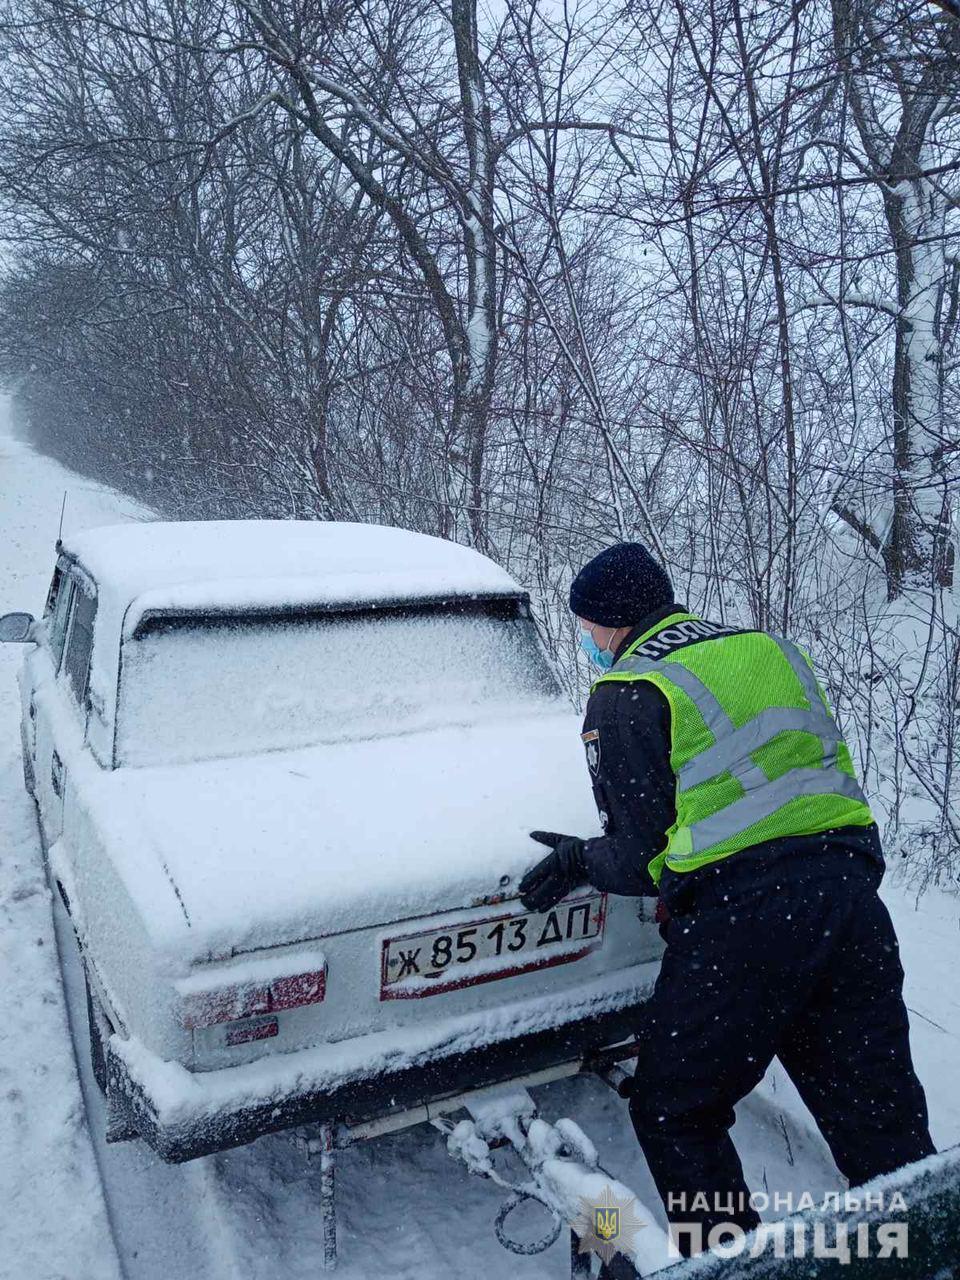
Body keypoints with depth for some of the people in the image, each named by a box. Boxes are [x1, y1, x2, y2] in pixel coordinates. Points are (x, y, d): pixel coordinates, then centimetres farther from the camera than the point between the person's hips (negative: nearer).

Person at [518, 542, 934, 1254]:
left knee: (674, 1115, 14)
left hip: (739, 917, -7)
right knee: (885, 1125, 17)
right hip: (849, 887, 7)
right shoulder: (770, 648, 18)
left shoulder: (626, 695, -2)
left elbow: (638, 859, -4)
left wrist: (581, 861, 16)